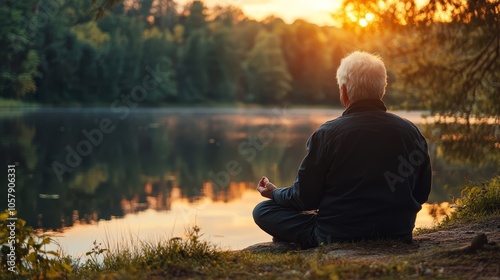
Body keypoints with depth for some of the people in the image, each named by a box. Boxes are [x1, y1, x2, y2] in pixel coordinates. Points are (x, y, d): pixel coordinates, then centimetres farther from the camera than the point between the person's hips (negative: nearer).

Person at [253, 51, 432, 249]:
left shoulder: (327, 134, -15)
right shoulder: (412, 133, -4)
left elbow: (305, 198, -7)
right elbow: (421, 194, 7)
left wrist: (274, 193, 14)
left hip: (336, 238, -5)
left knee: (263, 210, 8)